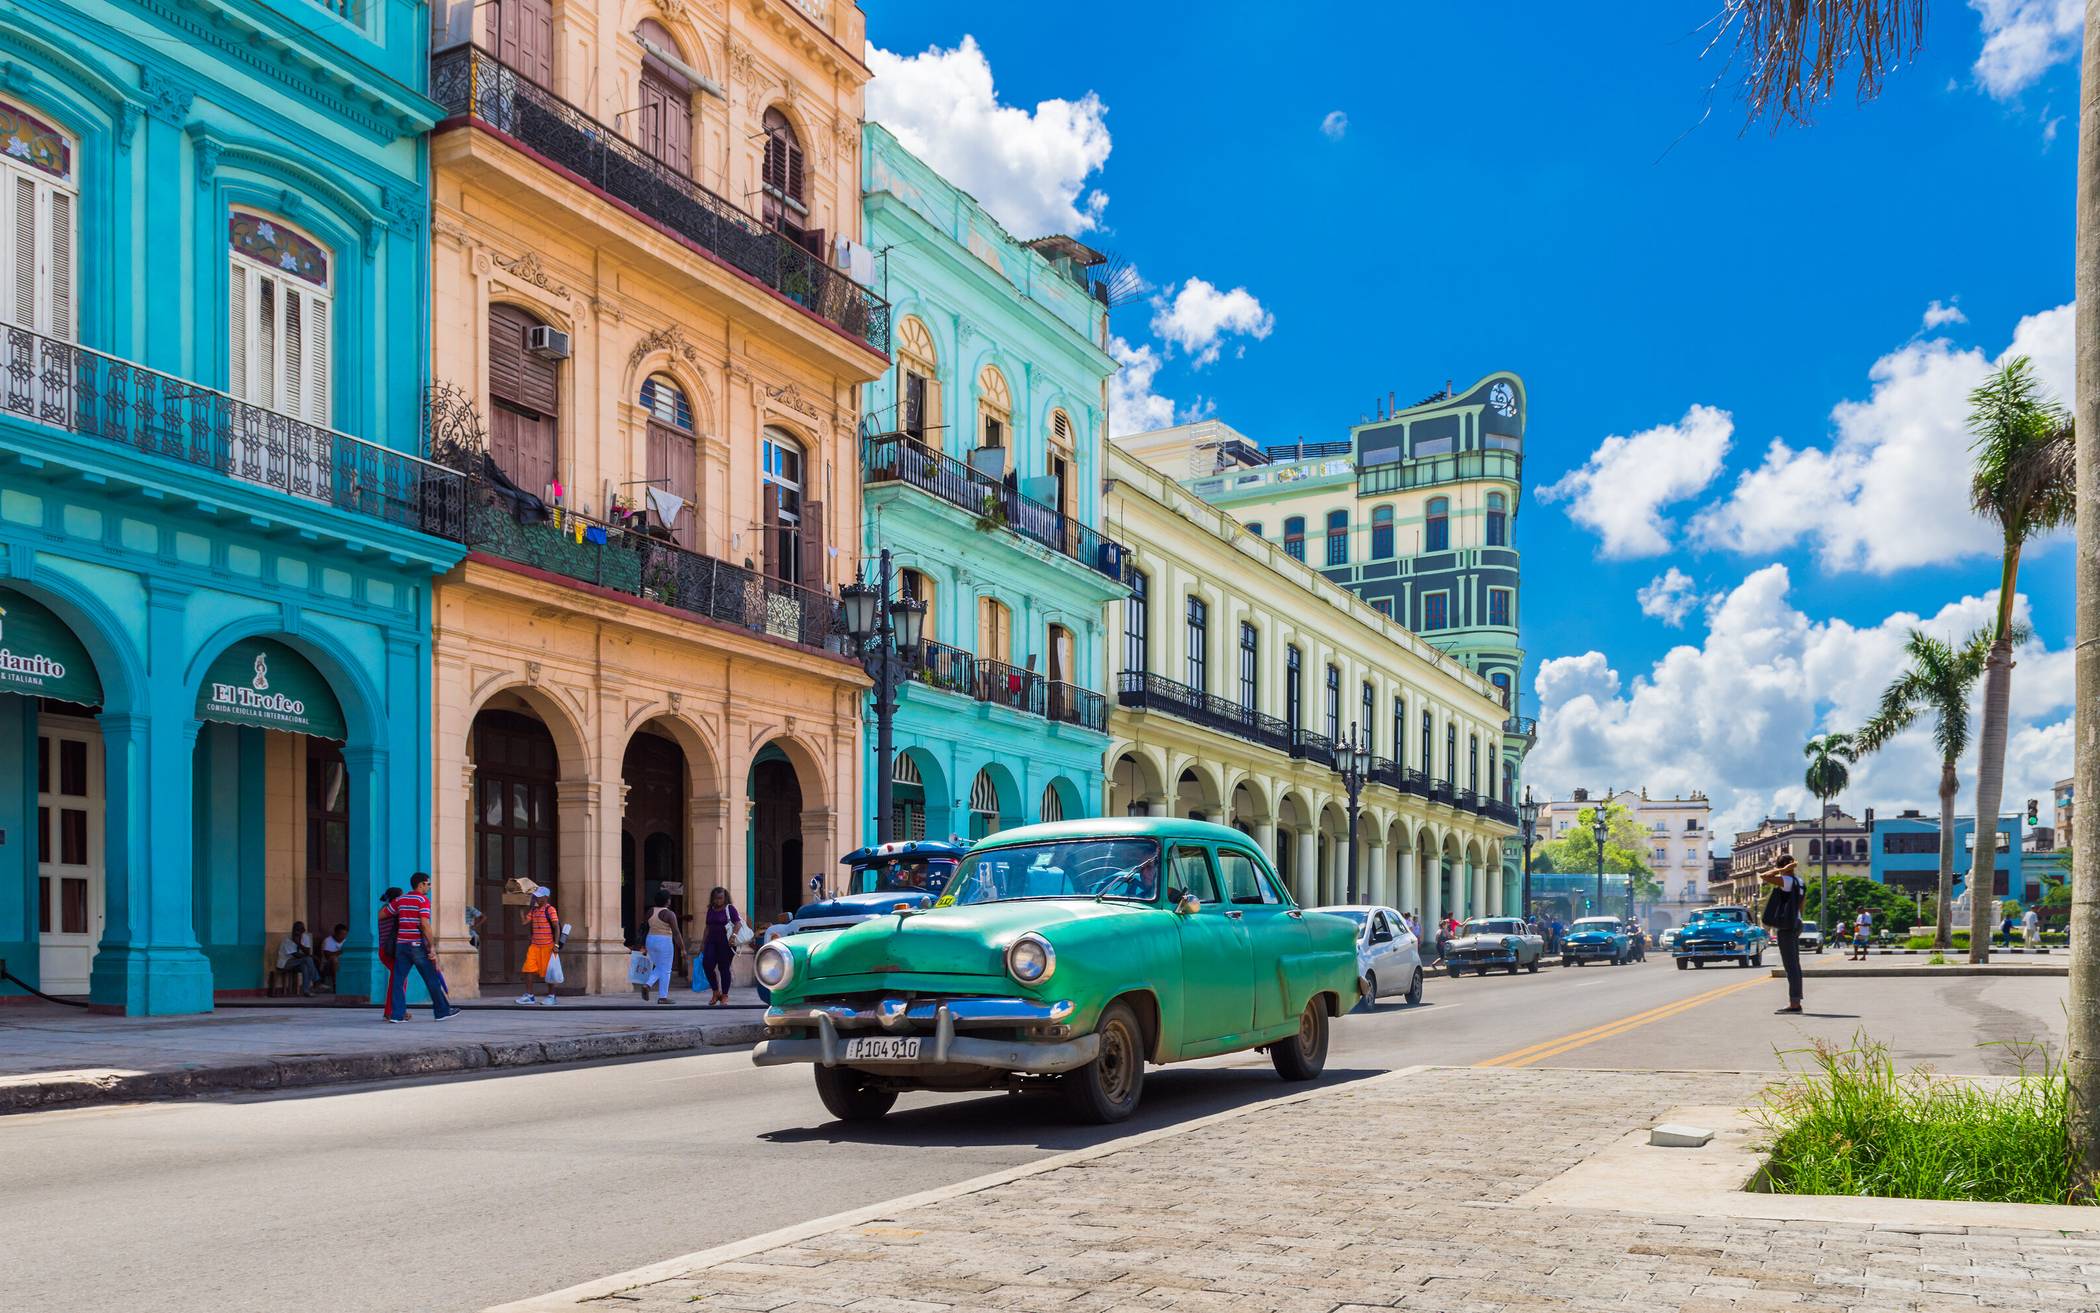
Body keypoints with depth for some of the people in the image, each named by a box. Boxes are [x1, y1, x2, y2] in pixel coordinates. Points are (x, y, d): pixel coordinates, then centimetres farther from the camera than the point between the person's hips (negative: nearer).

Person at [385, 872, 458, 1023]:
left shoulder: (400, 900, 12)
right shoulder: (423, 900, -7)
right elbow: (424, 923, -18)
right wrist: (431, 946, -16)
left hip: (401, 944, 6)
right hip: (417, 945, -6)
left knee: (398, 979, 4)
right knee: (432, 979, 3)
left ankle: (396, 1014, -2)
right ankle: (442, 1011, 8)